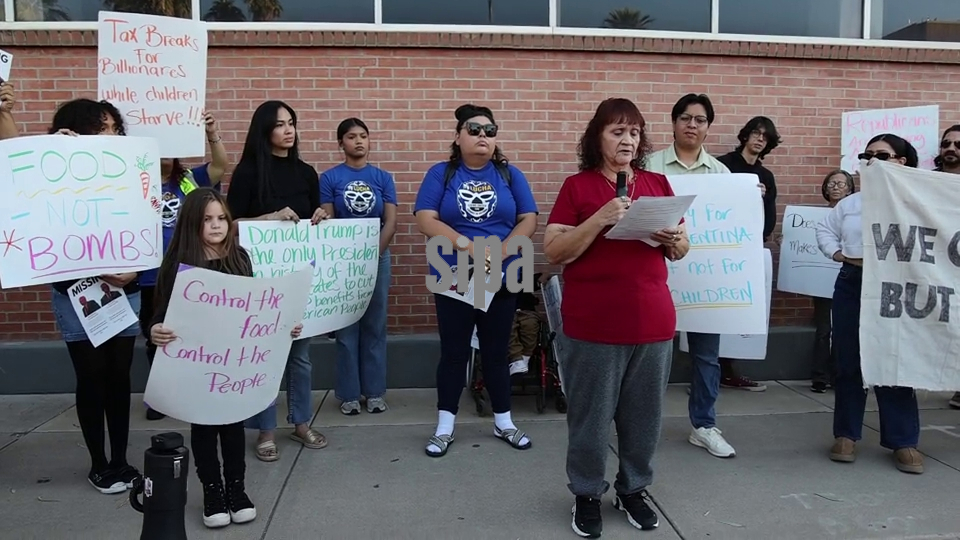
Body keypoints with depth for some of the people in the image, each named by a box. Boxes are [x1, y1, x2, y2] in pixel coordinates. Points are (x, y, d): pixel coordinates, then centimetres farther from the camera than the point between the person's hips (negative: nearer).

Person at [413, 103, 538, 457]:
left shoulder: (510, 175, 5)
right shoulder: (441, 174, 0)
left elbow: (529, 221, -1)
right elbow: (425, 220, -10)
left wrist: (500, 253, -17)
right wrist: (471, 248, -20)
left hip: (501, 280, 1)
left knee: (496, 352, 12)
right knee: (453, 352, 7)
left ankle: (504, 423, 26)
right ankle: (445, 427, 20)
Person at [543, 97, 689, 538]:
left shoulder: (658, 184, 10)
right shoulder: (577, 186, -3)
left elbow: (681, 250, 15)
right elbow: (554, 252, -10)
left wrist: (673, 238, -8)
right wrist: (600, 219, -21)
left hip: (653, 320, 4)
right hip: (592, 324, -4)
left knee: (644, 414, 13)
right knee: (590, 415, 6)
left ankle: (634, 489, 33)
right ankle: (587, 494, 26)